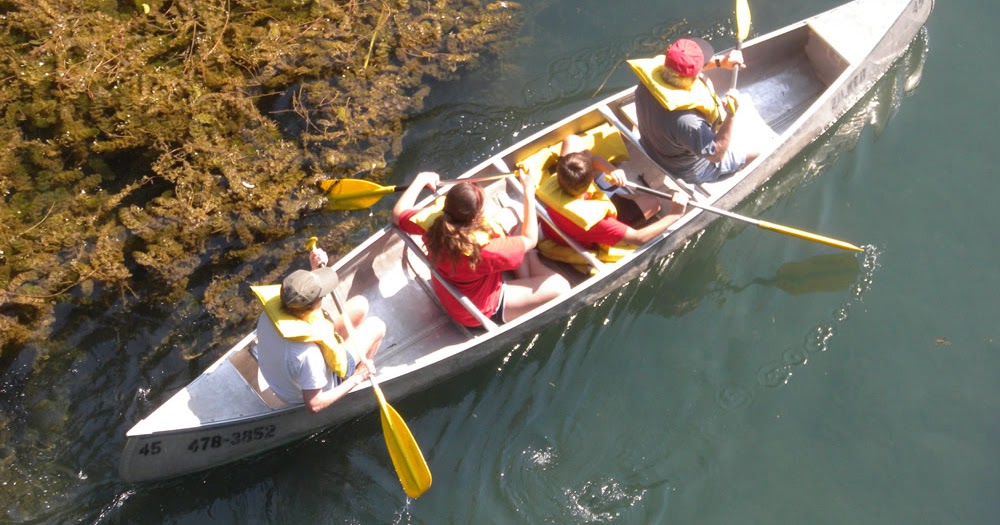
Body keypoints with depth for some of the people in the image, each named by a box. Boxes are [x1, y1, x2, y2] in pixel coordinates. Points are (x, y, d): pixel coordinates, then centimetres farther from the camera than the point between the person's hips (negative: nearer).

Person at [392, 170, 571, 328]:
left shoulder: (432, 220, -26)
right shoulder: (485, 249, -41)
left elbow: (398, 214, -3)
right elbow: (530, 240, -23)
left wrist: (420, 180, 4)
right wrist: (529, 192, -20)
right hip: (483, 310, -7)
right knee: (559, 286, -10)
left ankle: (528, 281, 19)